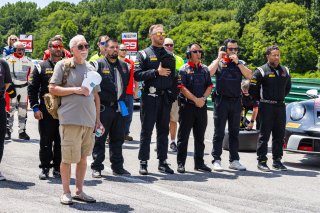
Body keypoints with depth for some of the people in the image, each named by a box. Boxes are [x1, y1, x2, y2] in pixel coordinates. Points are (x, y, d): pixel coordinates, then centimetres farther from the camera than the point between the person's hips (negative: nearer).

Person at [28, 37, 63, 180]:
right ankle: (45, 168, 11)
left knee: (61, 141, 5)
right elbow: (32, 89, 1)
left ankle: (58, 168, 14)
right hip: (46, 111, -2)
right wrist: (35, 108, -8)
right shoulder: (41, 67, 4)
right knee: (46, 141, 2)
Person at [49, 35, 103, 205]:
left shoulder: (91, 68, 15)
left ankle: (79, 191, 19)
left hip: (89, 120, 5)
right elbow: (52, 89, -5)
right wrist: (75, 90, -13)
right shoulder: (63, 65, 0)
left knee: (83, 157, 10)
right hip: (70, 119, -5)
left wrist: (98, 119, 13)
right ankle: (66, 192, 10)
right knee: (67, 157, -1)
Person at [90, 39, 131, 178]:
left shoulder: (124, 66, 15)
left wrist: (123, 101, 17)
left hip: (119, 108, 6)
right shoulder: (98, 64, -5)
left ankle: (117, 167, 19)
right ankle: (97, 167, 6)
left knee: (118, 139, 11)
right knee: (99, 139, -1)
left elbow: (127, 84, 26)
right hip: (103, 108, -6)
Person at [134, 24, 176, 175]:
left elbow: (174, 77, 18)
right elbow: (137, 75, -10)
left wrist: (173, 95, 7)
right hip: (150, 97, -4)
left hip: (165, 98, 4)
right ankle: (143, 163, 5)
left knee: (163, 131, 8)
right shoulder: (143, 54, 2)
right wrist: (156, 72, -16)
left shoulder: (169, 56, 16)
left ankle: (162, 162, 15)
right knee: (146, 131, -1)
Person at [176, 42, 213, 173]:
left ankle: (199, 162, 19)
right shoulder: (184, 70, -2)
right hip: (187, 106, -5)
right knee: (183, 136, -1)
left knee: (200, 136, 11)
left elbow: (209, 86, 9)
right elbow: (182, 88, -11)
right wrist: (195, 99, -16)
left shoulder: (205, 69, 13)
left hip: (202, 106, 5)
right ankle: (181, 163, 4)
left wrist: (203, 98, -8)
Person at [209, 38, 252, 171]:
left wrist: (237, 62, -8)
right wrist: (219, 58, -8)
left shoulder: (240, 63, 13)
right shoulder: (218, 62, 7)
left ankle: (234, 160, 13)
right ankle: (216, 160, 2)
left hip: (236, 101, 3)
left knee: (234, 132, 8)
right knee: (219, 133, -1)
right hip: (221, 100, -3)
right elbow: (209, 72, -13)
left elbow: (249, 75, -4)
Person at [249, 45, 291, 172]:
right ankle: (262, 161, 2)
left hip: (281, 106, 5)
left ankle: (277, 160, 16)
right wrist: (262, 99, 2)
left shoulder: (285, 71, 13)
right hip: (267, 107, -5)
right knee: (264, 135, -3)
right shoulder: (261, 71, -5)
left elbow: (288, 87, 27)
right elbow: (252, 89, -5)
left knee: (279, 135, 8)